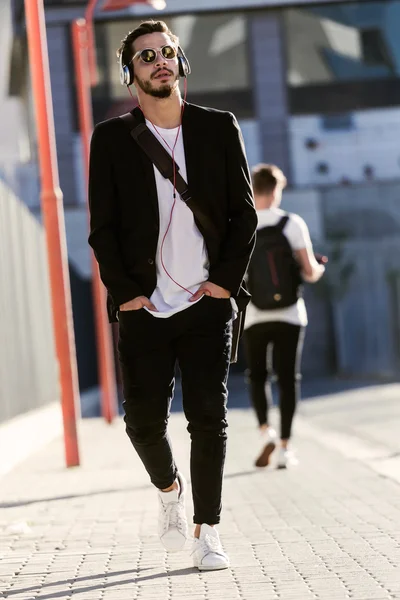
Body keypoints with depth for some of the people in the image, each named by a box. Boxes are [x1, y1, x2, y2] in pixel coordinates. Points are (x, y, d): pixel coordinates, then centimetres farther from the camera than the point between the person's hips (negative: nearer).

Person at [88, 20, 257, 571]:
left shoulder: (219, 128, 6)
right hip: (143, 308, 0)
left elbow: (244, 212, 6)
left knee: (209, 418, -3)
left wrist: (226, 279, -4)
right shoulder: (111, 139, 5)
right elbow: (103, 227, 4)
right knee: (144, 421, 0)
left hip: (208, 302, 0)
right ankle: (169, 489, 31)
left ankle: (206, 531, 8)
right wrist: (124, 292, -5)